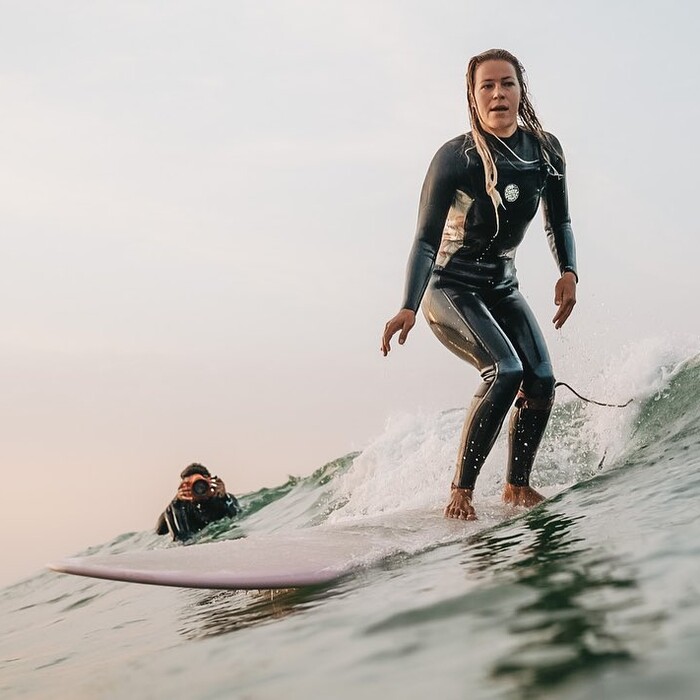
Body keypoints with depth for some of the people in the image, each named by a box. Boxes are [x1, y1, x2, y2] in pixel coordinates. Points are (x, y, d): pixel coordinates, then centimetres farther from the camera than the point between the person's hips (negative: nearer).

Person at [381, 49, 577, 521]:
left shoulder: (547, 150, -2)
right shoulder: (455, 158, -18)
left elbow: (559, 222, 11)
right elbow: (426, 239, -19)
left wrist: (568, 271, -6)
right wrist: (409, 307, -31)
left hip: (502, 287, 6)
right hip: (451, 287, -5)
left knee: (541, 382, -10)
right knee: (505, 371, -26)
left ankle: (517, 486, 10)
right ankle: (461, 491, -15)